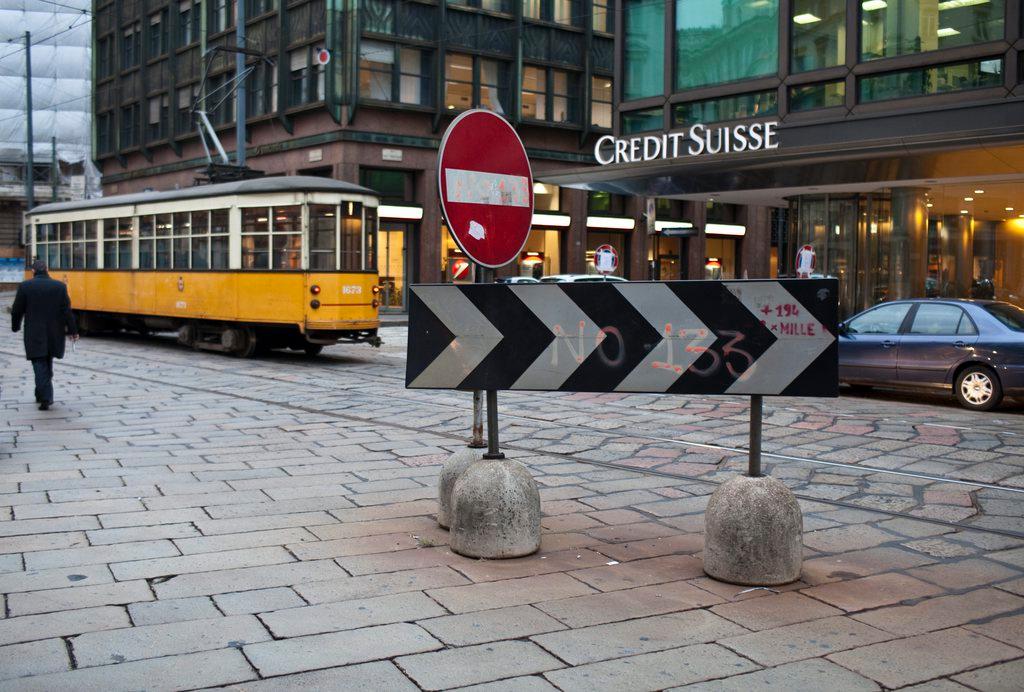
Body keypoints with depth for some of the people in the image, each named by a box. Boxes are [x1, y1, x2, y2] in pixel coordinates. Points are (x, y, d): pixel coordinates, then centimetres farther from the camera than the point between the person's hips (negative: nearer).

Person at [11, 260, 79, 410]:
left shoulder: (25, 286, -5)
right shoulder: (60, 286, -2)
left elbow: (17, 310, -1)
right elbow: (67, 311, -5)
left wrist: (15, 326, 16)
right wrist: (73, 331, 0)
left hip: (34, 335, -2)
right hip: (54, 334, 2)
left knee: (40, 365, -1)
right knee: (47, 364, 17)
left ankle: (46, 398, -12)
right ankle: (41, 394, 25)